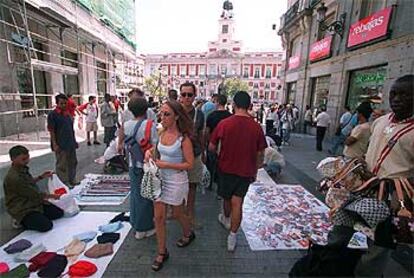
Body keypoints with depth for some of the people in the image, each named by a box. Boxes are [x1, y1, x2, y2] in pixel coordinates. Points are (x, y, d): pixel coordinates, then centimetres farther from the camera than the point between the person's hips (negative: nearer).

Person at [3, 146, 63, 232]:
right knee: (46, 226, -22)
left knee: (59, 212, -3)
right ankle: (22, 222, 3)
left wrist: (41, 177, 10)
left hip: (34, 202, 8)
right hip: (22, 209, -8)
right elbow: (34, 194, -20)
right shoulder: (13, 177, -26)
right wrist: (52, 196, -7)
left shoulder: (23, 168, 2)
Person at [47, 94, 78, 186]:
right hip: (60, 145, -7)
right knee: (62, 165, 4)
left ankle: (72, 181, 30)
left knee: (73, 163, 16)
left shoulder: (68, 113, 10)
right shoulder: (52, 115, -9)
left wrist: (74, 141, 15)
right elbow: (51, 131, -12)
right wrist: (54, 144, -17)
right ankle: (63, 183, 16)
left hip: (71, 143, 7)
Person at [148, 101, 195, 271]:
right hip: (160, 178, 5)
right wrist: (150, 152, -5)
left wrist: (166, 165, -22)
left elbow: (190, 164, -18)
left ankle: (188, 234, 50)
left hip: (177, 180, -5)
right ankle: (162, 252, 29)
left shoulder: (183, 138, -19)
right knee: (158, 216, 9)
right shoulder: (162, 133, -1)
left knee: (177, 214, 17)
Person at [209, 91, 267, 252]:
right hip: (246, 171, 0)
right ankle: (232, 237, 16)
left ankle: (226, 219, 50)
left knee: (227, 198, 23)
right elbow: (260, 153, -1)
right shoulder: (256, 127, -10)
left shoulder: (224, 124, -15)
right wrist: (255, 171, 13)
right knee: (237, 202, 9)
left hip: (226, 168, 0)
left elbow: (211, 147, -7)